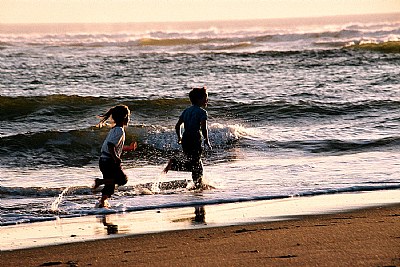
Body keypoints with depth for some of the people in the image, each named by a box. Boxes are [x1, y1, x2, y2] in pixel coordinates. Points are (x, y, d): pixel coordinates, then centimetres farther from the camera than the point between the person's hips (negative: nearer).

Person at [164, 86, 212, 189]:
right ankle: (174, 163, -25)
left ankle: (198, 185, 21)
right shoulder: (202, 112, -7)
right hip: (195, 140, -8)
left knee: (198, 165, 18)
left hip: (185, 139, 8)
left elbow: (177, 126, 13)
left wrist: (179, 137, 26)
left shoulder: (186, 111, 14)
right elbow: (204, 128, -18)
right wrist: (206, 140, -6)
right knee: (195, 165, -8)